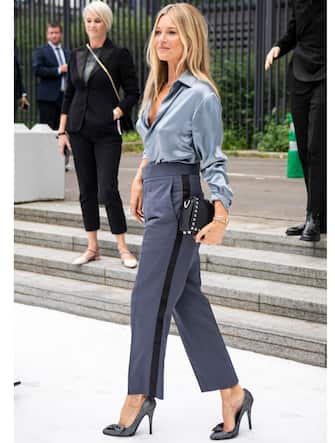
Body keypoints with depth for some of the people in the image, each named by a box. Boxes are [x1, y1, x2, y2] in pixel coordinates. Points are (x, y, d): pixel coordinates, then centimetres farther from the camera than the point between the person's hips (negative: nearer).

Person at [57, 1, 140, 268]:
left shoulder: (119, 55, -3)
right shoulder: (77, 56, 10)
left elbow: (133, 93, -2)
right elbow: (69, 95, 13)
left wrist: (115, 114, -12)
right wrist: (62, 130, 9)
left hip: (106, 132, -5)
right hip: (79, 131, 5)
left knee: (108, 189, -10)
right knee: (87, 189, 7)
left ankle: (123, 248, 2)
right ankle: (93, 248, 15)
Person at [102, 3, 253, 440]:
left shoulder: (200, 95, -12)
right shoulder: (158, 88, 13)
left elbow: (213, 162, -13)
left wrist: (221, 214, -22)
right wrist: (140, 180, 23)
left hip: (178, 198, -9)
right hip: (157, 195, 9)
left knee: (150, 298, -4)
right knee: (187, 297, 10)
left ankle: (139, 397, 9)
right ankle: (232, 394, 18)